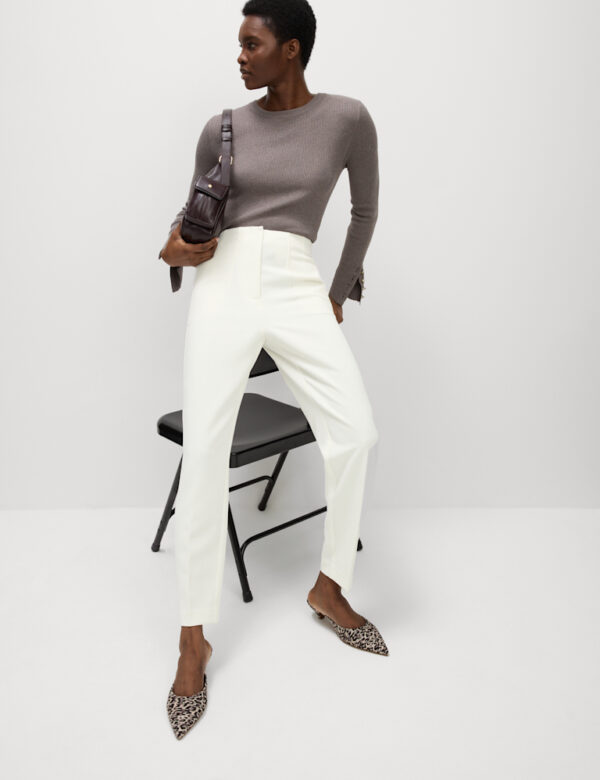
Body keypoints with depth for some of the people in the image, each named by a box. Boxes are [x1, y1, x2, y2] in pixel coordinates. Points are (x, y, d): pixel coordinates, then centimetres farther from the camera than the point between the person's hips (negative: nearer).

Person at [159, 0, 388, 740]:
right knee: (204, 451, -13)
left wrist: (339, 296, 15)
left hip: (297, 287, 0)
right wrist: (178, 241, -3)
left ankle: (329, 588, 8)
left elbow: (366, 211, 16)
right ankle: (193, 639, -1)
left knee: (355, 430, -17)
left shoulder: (347, 118, 7)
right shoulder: (222, 128, 11)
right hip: (225, 284, 1)